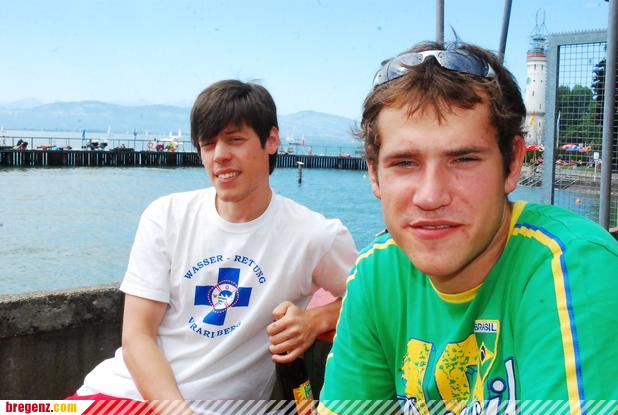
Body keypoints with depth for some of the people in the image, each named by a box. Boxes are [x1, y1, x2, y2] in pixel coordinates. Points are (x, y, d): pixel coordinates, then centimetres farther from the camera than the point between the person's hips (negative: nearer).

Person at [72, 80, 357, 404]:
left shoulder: (314, 236, -6)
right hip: (125, 389, 1)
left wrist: (317, 319, -11)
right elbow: (137, 335, -3)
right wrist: (176, 408, -17)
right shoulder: (166, 216, 0)